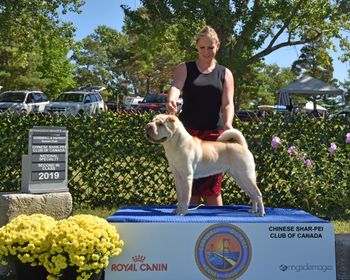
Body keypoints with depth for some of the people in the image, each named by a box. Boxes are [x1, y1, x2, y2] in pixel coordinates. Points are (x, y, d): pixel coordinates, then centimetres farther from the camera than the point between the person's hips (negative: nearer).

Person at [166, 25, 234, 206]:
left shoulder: (225, 74, 11)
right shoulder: (185, 69, 7)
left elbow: (228, 104, -1)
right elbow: (175, 86, -13)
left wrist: (228, 124, -22)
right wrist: (171, 101, -37)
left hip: (215, 133, 0)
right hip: (188, 131, 0)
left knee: (212, 186, -2)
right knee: (189, 182, 0)